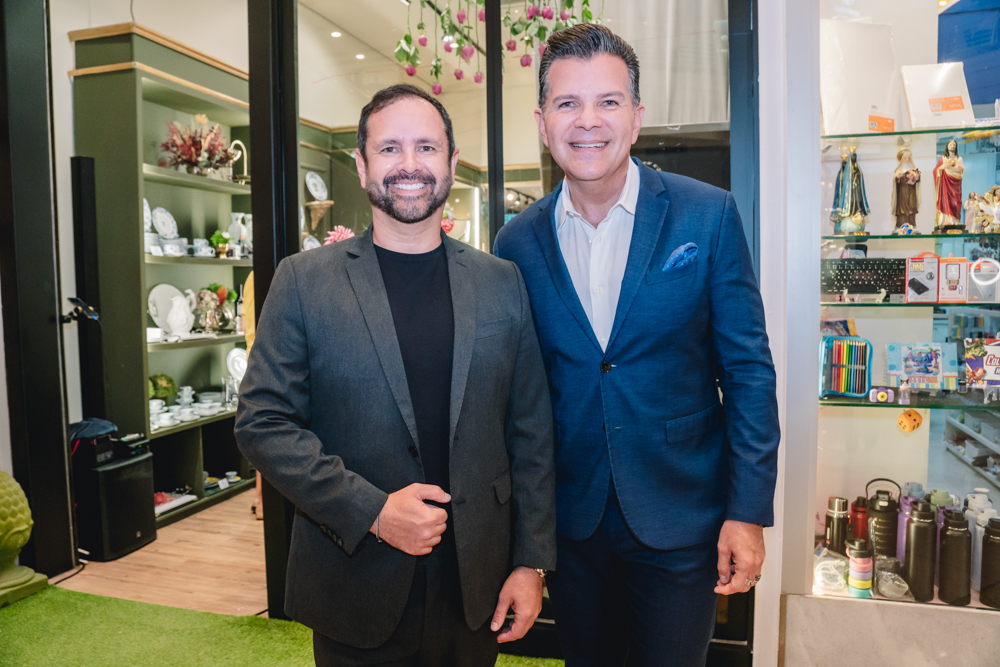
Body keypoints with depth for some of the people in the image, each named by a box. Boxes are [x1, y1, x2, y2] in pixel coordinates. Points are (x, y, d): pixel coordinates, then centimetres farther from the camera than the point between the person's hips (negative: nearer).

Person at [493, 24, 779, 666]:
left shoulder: (708, 215, -9)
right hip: (570, 522, 2)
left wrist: (749, 512, -8)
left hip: (681, 519, -2)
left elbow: (748, 369, -7)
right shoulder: (518, 241, -3)